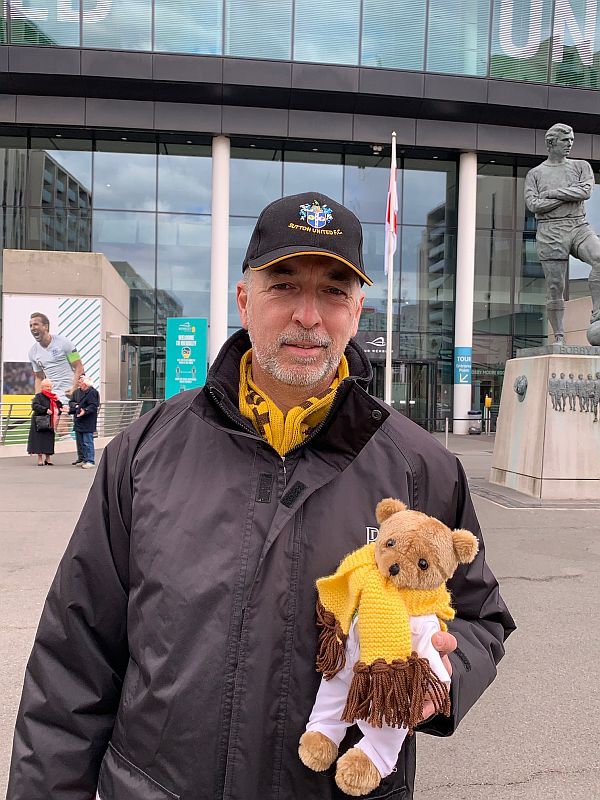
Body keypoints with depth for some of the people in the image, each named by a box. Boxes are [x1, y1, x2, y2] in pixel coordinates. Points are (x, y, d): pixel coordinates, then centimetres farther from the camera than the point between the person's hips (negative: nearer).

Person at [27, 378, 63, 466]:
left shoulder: (54, 397, 12)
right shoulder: (39, 396, -5)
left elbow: (59, 406, 19)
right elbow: (35, 406, -19)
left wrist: (60, 410, -3)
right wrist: (45, 410, -27)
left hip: (50, 422, 5)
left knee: (49, 440, 7)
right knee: (40, 440, -2)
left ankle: (47, 458, 17)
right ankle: (40, 459, 5)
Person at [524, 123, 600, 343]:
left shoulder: (581, 166, 17)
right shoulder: (535, 173, 12)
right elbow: (533, 204, -4)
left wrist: (551, 193, -4)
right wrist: (569, 197, -3)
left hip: (579, 226, 2)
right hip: (550, 230, -1)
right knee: (555, 288, -4)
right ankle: (559, 338, 4)